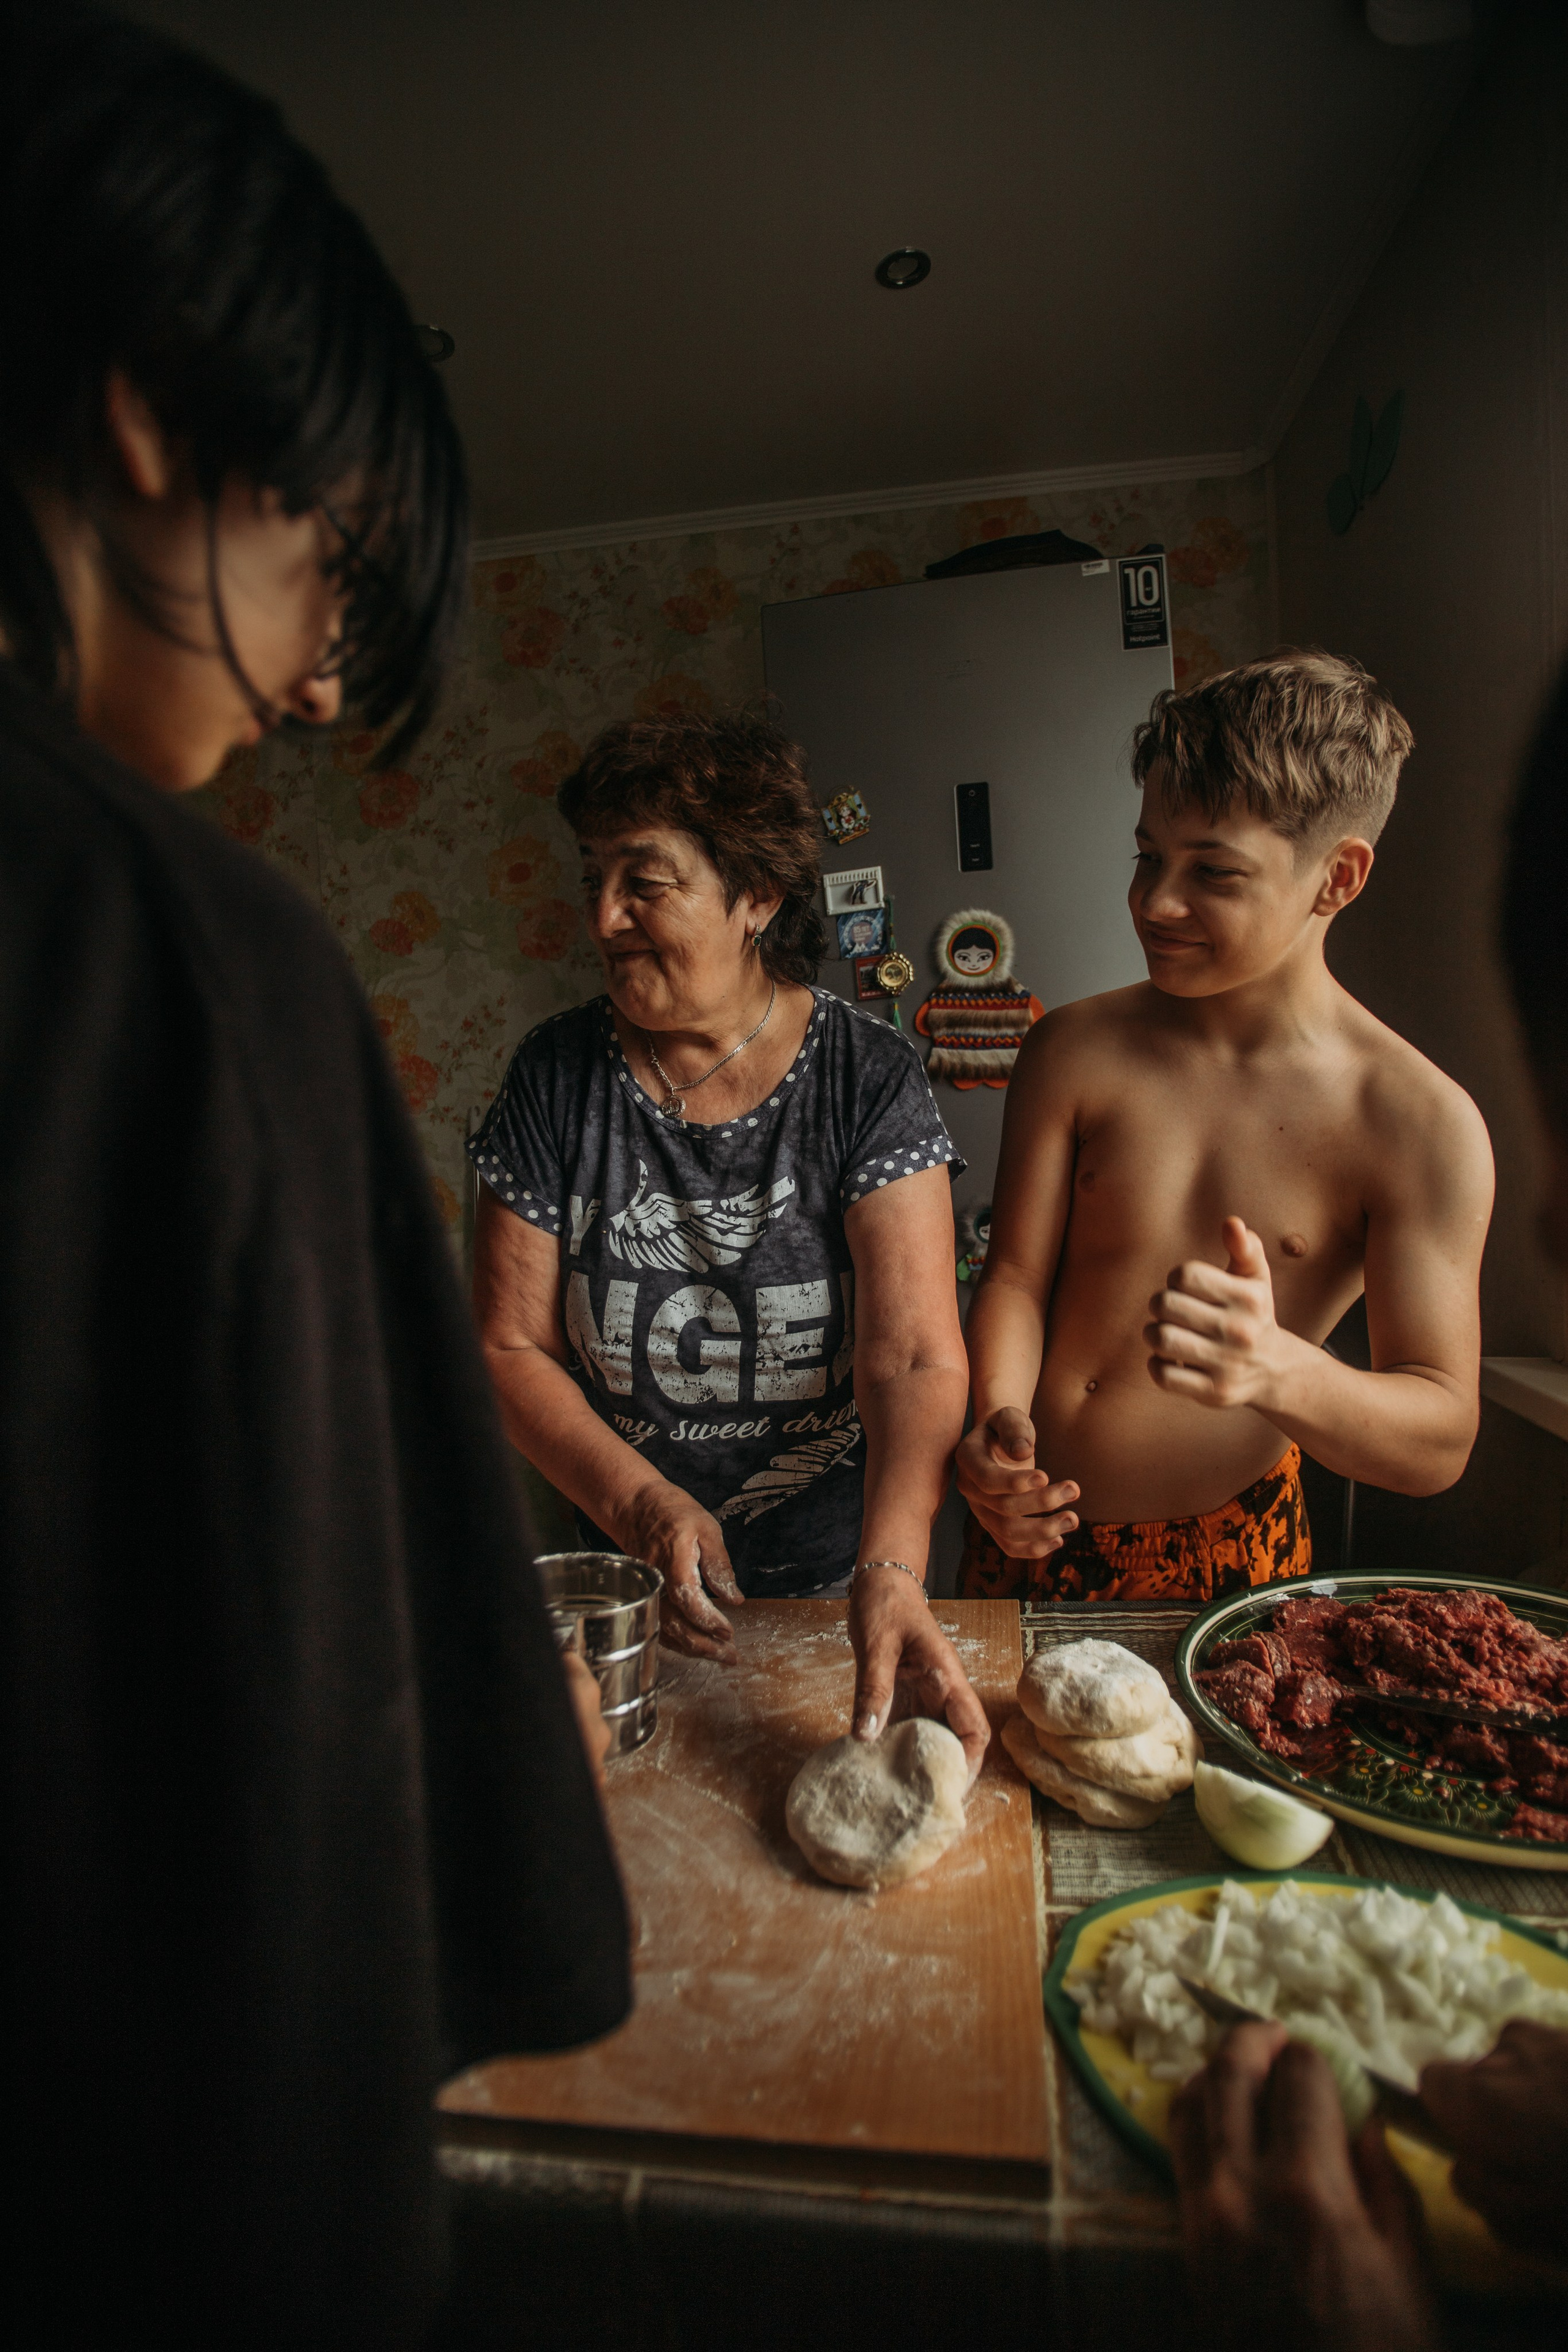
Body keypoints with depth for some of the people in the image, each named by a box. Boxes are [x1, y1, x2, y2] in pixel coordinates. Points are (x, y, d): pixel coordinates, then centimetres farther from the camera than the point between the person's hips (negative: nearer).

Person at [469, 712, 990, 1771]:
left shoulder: (871, 1078, -14)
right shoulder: (557, 1076, -9)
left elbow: (914, 1358, -23)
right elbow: (512, 1346, -8)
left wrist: (890, 1575, -37)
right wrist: (644, 1506, -21)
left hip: (839, 1574, -1)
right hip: (629, 1586, 2)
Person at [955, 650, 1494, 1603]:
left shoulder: (1424, 1124, -13)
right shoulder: (1073, 1051, -7)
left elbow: (1441, 1442, -15)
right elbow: (1015, 1275, -6)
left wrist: (1277, 1370, -36)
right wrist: (1000, 1423, -27)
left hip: (1228, 1549, -1)